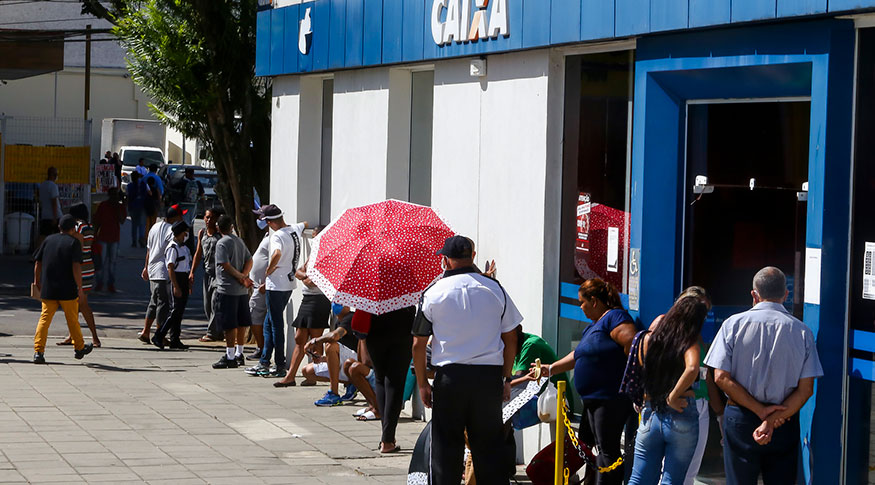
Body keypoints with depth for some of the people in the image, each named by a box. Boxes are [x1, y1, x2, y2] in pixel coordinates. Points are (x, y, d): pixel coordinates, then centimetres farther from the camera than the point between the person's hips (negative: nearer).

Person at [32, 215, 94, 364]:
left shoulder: (48, 240, 7)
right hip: (67, 290, -3)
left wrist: (37, 281, 20)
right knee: (72, 319, 12)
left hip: (48, 290, 3)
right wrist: (79, 287, -11)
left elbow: (38, 263, 9)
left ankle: (38, 351, -11)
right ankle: (79, 348, 28)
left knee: (44, 319, 0)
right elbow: (76, 266, -15)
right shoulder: (74, 242, -5)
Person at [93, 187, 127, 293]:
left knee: (112, 261, 4)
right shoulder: (103, 205, 0)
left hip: (115, 237, 1)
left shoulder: (121, 207, 2)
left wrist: (117, 208, -15)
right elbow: (97, 221, 4)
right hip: (102, 237, -1)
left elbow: (122, 221, -9)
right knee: (101, 261, 0)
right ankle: (100, 283, 10)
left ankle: (111, 284, 10)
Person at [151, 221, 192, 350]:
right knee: (175, 311, -10)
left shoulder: (183, 246, 16)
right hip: (176, 280, -9)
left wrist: (188, 284, 23)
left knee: (180, 311, 9)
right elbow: (170, 268, -18)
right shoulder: (172, 247, -13)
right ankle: (158, 337, -6)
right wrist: (176, 287, -22)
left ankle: (175, 340, 12)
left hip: (184, 280, 9)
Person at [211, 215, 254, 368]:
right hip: (242, 290, 8)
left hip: (227, 289, -8)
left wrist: (241, 277, -10)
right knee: (241, 323, 12)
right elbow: (249, 261, 7)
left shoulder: (222, 243, -10)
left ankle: (229, 357, -6)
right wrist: (243, 277, -5)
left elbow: (226, 265, -18)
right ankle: (239, 354, 20)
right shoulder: (239, 241, 12)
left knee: (229, 324, -6)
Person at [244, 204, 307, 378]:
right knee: (269, 323, 17)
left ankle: (281, 366, 1)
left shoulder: (277, 236, -19)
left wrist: (268, 272, -23)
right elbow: (306, 224, 29)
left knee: (276, 325, -2)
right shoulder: (296, 229, 6)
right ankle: (264, 363, 20)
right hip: (289, 284, 8)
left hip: (276, 286, -8)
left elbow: (277, 254, -38)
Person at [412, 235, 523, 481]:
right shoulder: (495, 289, 4)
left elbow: (419, 344, 0)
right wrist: (506, 379, 15)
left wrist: (422, 384, 9)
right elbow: (510, 339, 7)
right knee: (489, 447, 7)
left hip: (449, 376, -2)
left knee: (445, 450, 5)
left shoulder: (433, 293, -1)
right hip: (490, 376, 2)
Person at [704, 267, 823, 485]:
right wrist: (772, 420, -11)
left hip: (740, 420, -1)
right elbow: (806, 389, -8)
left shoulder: (734, 324, -3)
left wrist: (761, 410, -10)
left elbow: (721, 377, -10)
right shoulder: (802, 331, -1)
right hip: (785, 424, 1)